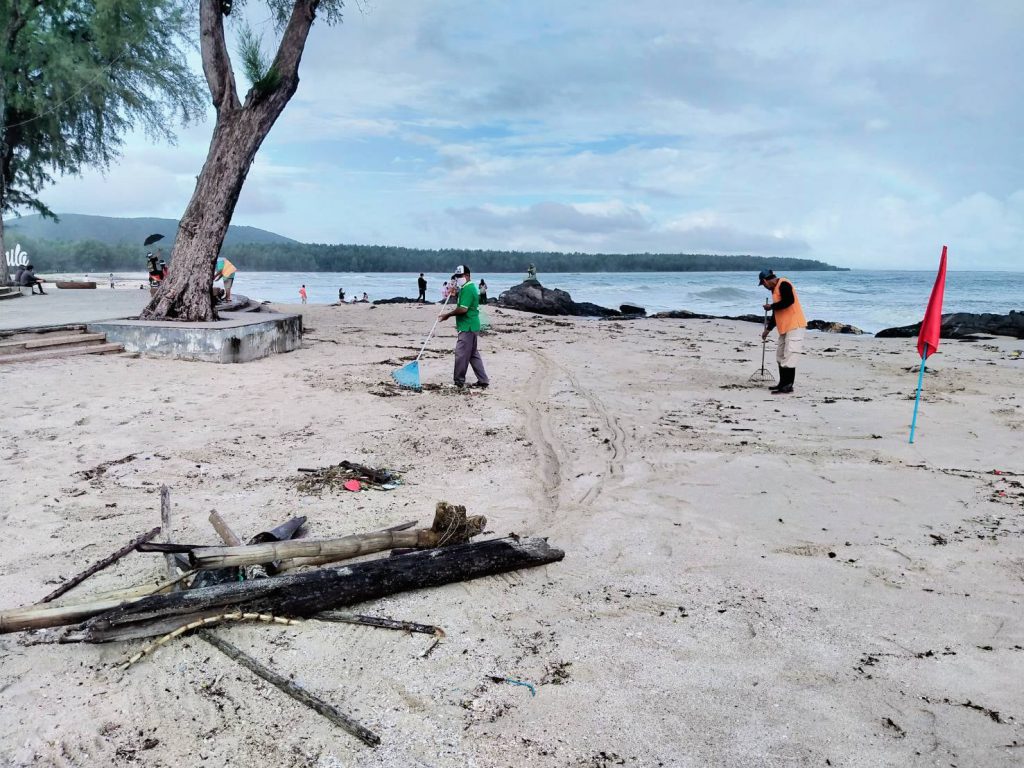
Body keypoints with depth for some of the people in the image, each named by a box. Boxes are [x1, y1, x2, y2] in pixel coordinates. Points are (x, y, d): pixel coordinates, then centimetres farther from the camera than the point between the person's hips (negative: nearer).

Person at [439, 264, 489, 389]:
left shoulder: (467, 289, -16)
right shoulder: (471, 287, 17)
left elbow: (463, 309, -23)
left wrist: (448, 314, -14)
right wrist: (450, 313, 10)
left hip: (467, 328, -11)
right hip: (471, 326, 11)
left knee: (461, 354, -4)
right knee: (473, 354, 14)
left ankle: (459, 383, 3)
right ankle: (483, 380, 17)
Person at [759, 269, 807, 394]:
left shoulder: (783, 284, -13)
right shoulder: (775, 289, 17)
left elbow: (789, 301, -28)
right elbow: (776, 312, 23)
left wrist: (771, 306, -15)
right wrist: (768, 329, 24)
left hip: (794, 326, -11)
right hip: (785, 328, 11)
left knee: (788, 357, -10)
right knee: (780, 356, 15)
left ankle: (788, 387, -6)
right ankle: (782, 383, 23)